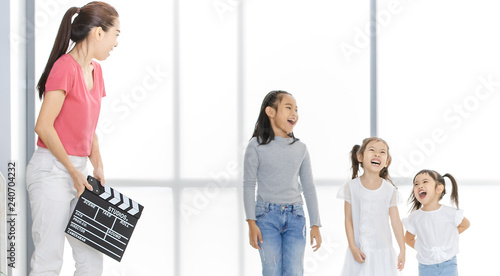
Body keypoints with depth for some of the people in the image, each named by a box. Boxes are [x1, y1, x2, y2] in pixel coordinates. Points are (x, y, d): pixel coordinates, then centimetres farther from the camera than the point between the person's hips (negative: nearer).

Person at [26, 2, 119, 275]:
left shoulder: (95, 70, 12)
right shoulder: (65, 67, -15)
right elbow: (44, 127, -18)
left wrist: (97, 166, 6)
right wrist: (73, 171, -13)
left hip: (77, 171, 9)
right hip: (52, 170, -9)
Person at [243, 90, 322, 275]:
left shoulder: (300, 149, 9)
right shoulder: (257, 146, -1)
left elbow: (309, 188, 12)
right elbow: (249, 185, -1)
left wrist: (315, 225, 8)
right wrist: (251, 223, -8)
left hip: (295, 218, 3)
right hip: (267, 216, -2)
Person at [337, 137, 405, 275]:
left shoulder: (390, 190, 1)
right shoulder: (351, 187, -2)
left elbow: (396, 222, 3)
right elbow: (348, 219, -1)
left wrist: (402, 250, 2)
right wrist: (352, 247, -7)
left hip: (382, 251, 1)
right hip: (359, 251, -1)